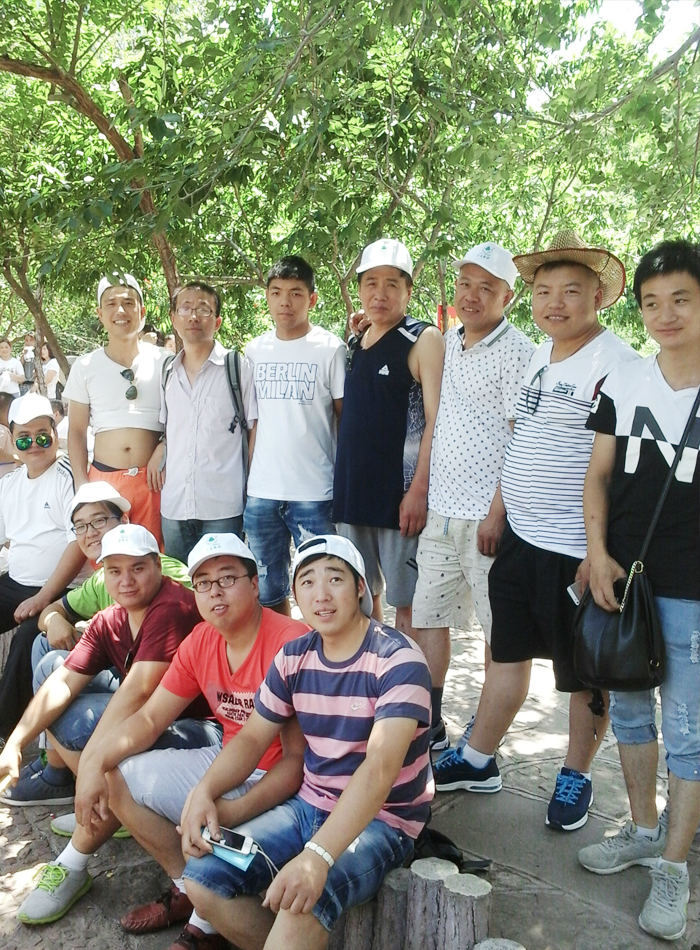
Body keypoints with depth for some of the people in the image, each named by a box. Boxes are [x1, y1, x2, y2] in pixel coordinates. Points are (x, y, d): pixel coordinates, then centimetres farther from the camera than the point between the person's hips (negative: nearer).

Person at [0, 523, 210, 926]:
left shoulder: (172, 608, -25)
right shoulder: (109, 622, 2)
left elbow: (138, 690, -32)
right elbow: (62, 683, -4)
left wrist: (93, 757, -34)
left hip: (193, 721, -9)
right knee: (53, 664, 2)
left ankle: (73, 867, -12)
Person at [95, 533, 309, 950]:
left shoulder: (292, 644, -25)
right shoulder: (200, 642, 0)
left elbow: (298, 758, -25)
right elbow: (148, 719, 5)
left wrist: (233, 812, -34)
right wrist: (96, 761, -11)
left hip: (278, 783, -8)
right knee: (119, 778, 5)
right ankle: (189, 889, 15)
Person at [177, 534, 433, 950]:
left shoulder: (398, 660, -19)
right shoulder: (293, 657, 1)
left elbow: (379, 768, -30)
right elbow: (252, 737, 8)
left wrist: (317, 856, -41)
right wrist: (203, 792, -12)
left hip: (382, 820, -6)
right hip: (310, 806, 6)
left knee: (303, 897, -33)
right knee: (203, 878, -7)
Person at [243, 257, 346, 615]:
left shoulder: (330, 348, -2)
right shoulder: (255, 350, 9)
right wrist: (246, 476, 11)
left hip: (314, 492, -4)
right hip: (260, 491, 4)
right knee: (267, 593, 14)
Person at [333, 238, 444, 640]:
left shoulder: (424, 339, -6)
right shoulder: (353, 343, 14)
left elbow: (435, 421, -13)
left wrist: (419, 489, -19)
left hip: (401, 494, -6)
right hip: (352, 489, 7)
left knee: (406, 601, 0)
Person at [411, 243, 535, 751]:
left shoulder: (517, 352, -10)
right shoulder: (449, 341, 12)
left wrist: (496, 513, -17)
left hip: (487, 517, -7)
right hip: (441, 512, 8)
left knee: (498, 630, 4)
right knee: (426, 617, 12)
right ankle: (431, 725, 25)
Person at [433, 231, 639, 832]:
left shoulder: (616, 366, -15)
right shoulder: (540, 358, 11)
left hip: (575, 550, -8)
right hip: (521, 540, 8)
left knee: (583, 673, 10)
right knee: (507, 651, 19)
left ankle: (576, 776, 30)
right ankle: (478, 761, 34)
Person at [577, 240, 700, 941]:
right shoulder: (622, 384, 4)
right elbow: (598, 475, 7)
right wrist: (598, 552, -5)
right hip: (623, 578, 4)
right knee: (628, 708, 16)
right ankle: (644, 830, 36)